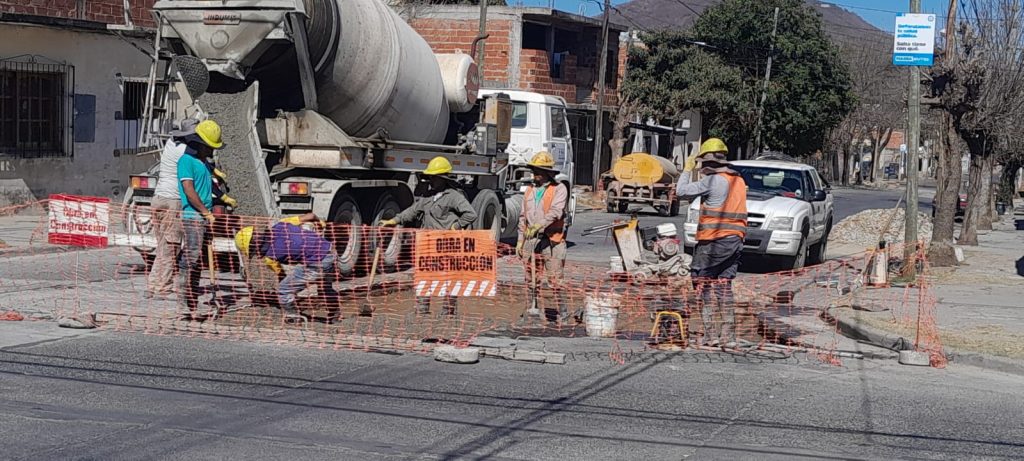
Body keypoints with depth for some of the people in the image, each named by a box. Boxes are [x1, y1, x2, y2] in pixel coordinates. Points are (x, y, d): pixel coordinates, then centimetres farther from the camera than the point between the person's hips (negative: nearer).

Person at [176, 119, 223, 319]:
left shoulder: (203, 162, 19)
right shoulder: (187, 160, -8)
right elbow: (189, 191, -15)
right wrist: (207, 213, -12)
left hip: (204, 218, 9)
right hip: (192, 216, -9)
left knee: (197, 264, 9)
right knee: (190, 260, -12)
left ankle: (193, 306, 13)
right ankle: (184, 306, -12)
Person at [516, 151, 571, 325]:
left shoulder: (559, 189, -3)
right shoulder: (530, 190, 16)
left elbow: (555, 212, -17)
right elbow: (523, 217, 19)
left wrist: (538, 226, -29)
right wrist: (520, 240, 15)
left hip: (551, 240, -6)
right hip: (531, 240, 6)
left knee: (554, 280, -6)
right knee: (531, 279, 9)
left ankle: (562, 313, 1)